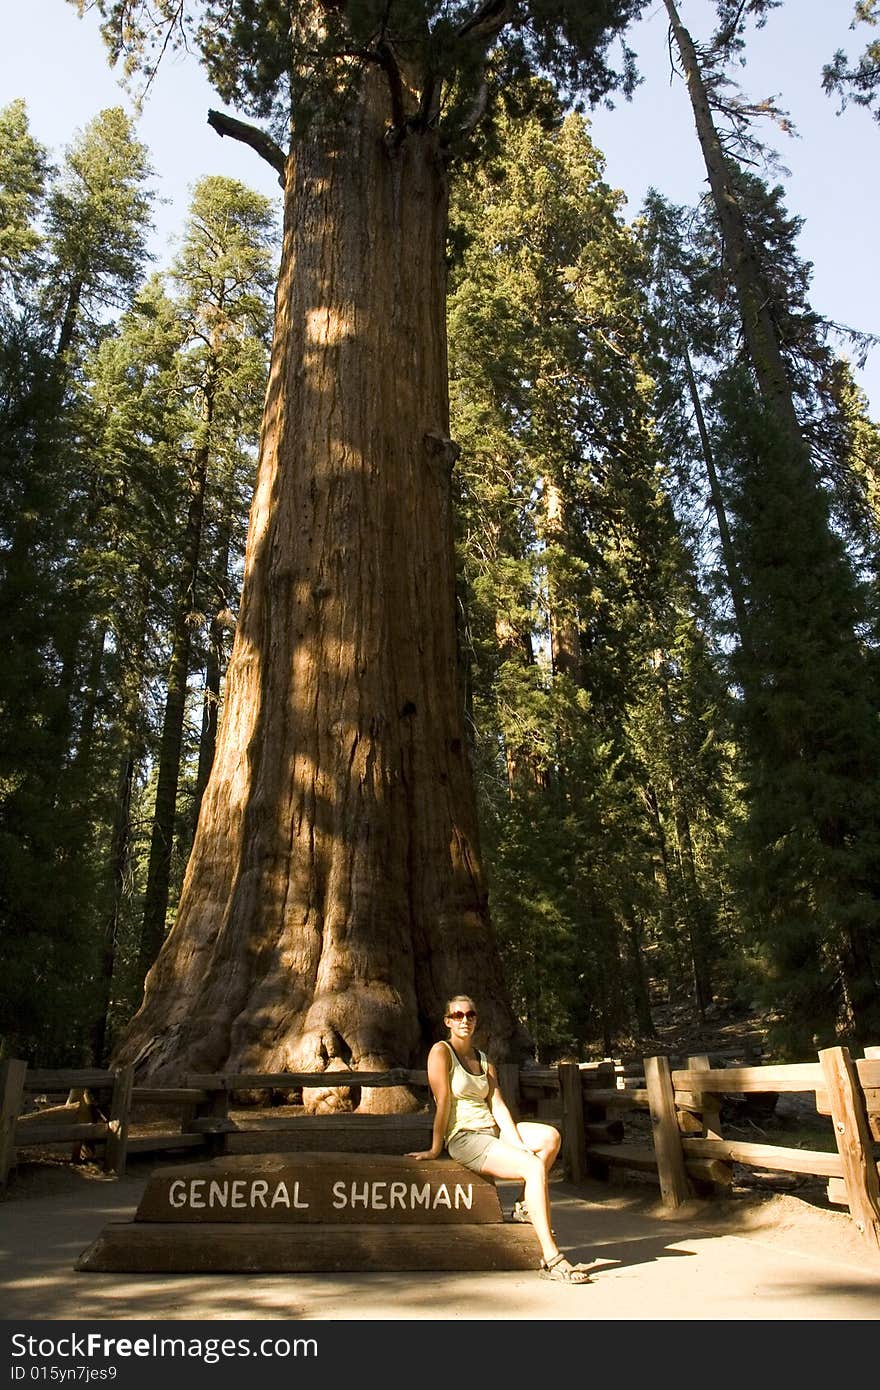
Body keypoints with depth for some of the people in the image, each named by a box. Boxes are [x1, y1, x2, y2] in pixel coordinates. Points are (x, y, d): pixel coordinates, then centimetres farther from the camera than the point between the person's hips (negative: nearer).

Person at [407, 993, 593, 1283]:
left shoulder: (484, 1061, 15)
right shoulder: (441, 1051, -5)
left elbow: (498, 1107, 4)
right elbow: (443, 1101, -11)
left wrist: (520, 1146, -9)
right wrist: (435, 1149, -12)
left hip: (493, 1131, 7)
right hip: (464, 1137, -7)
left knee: (550, 1136, -17)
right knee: (535, 1168, -25)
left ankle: (528, 1206, -1)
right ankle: (551, 1259, -22)